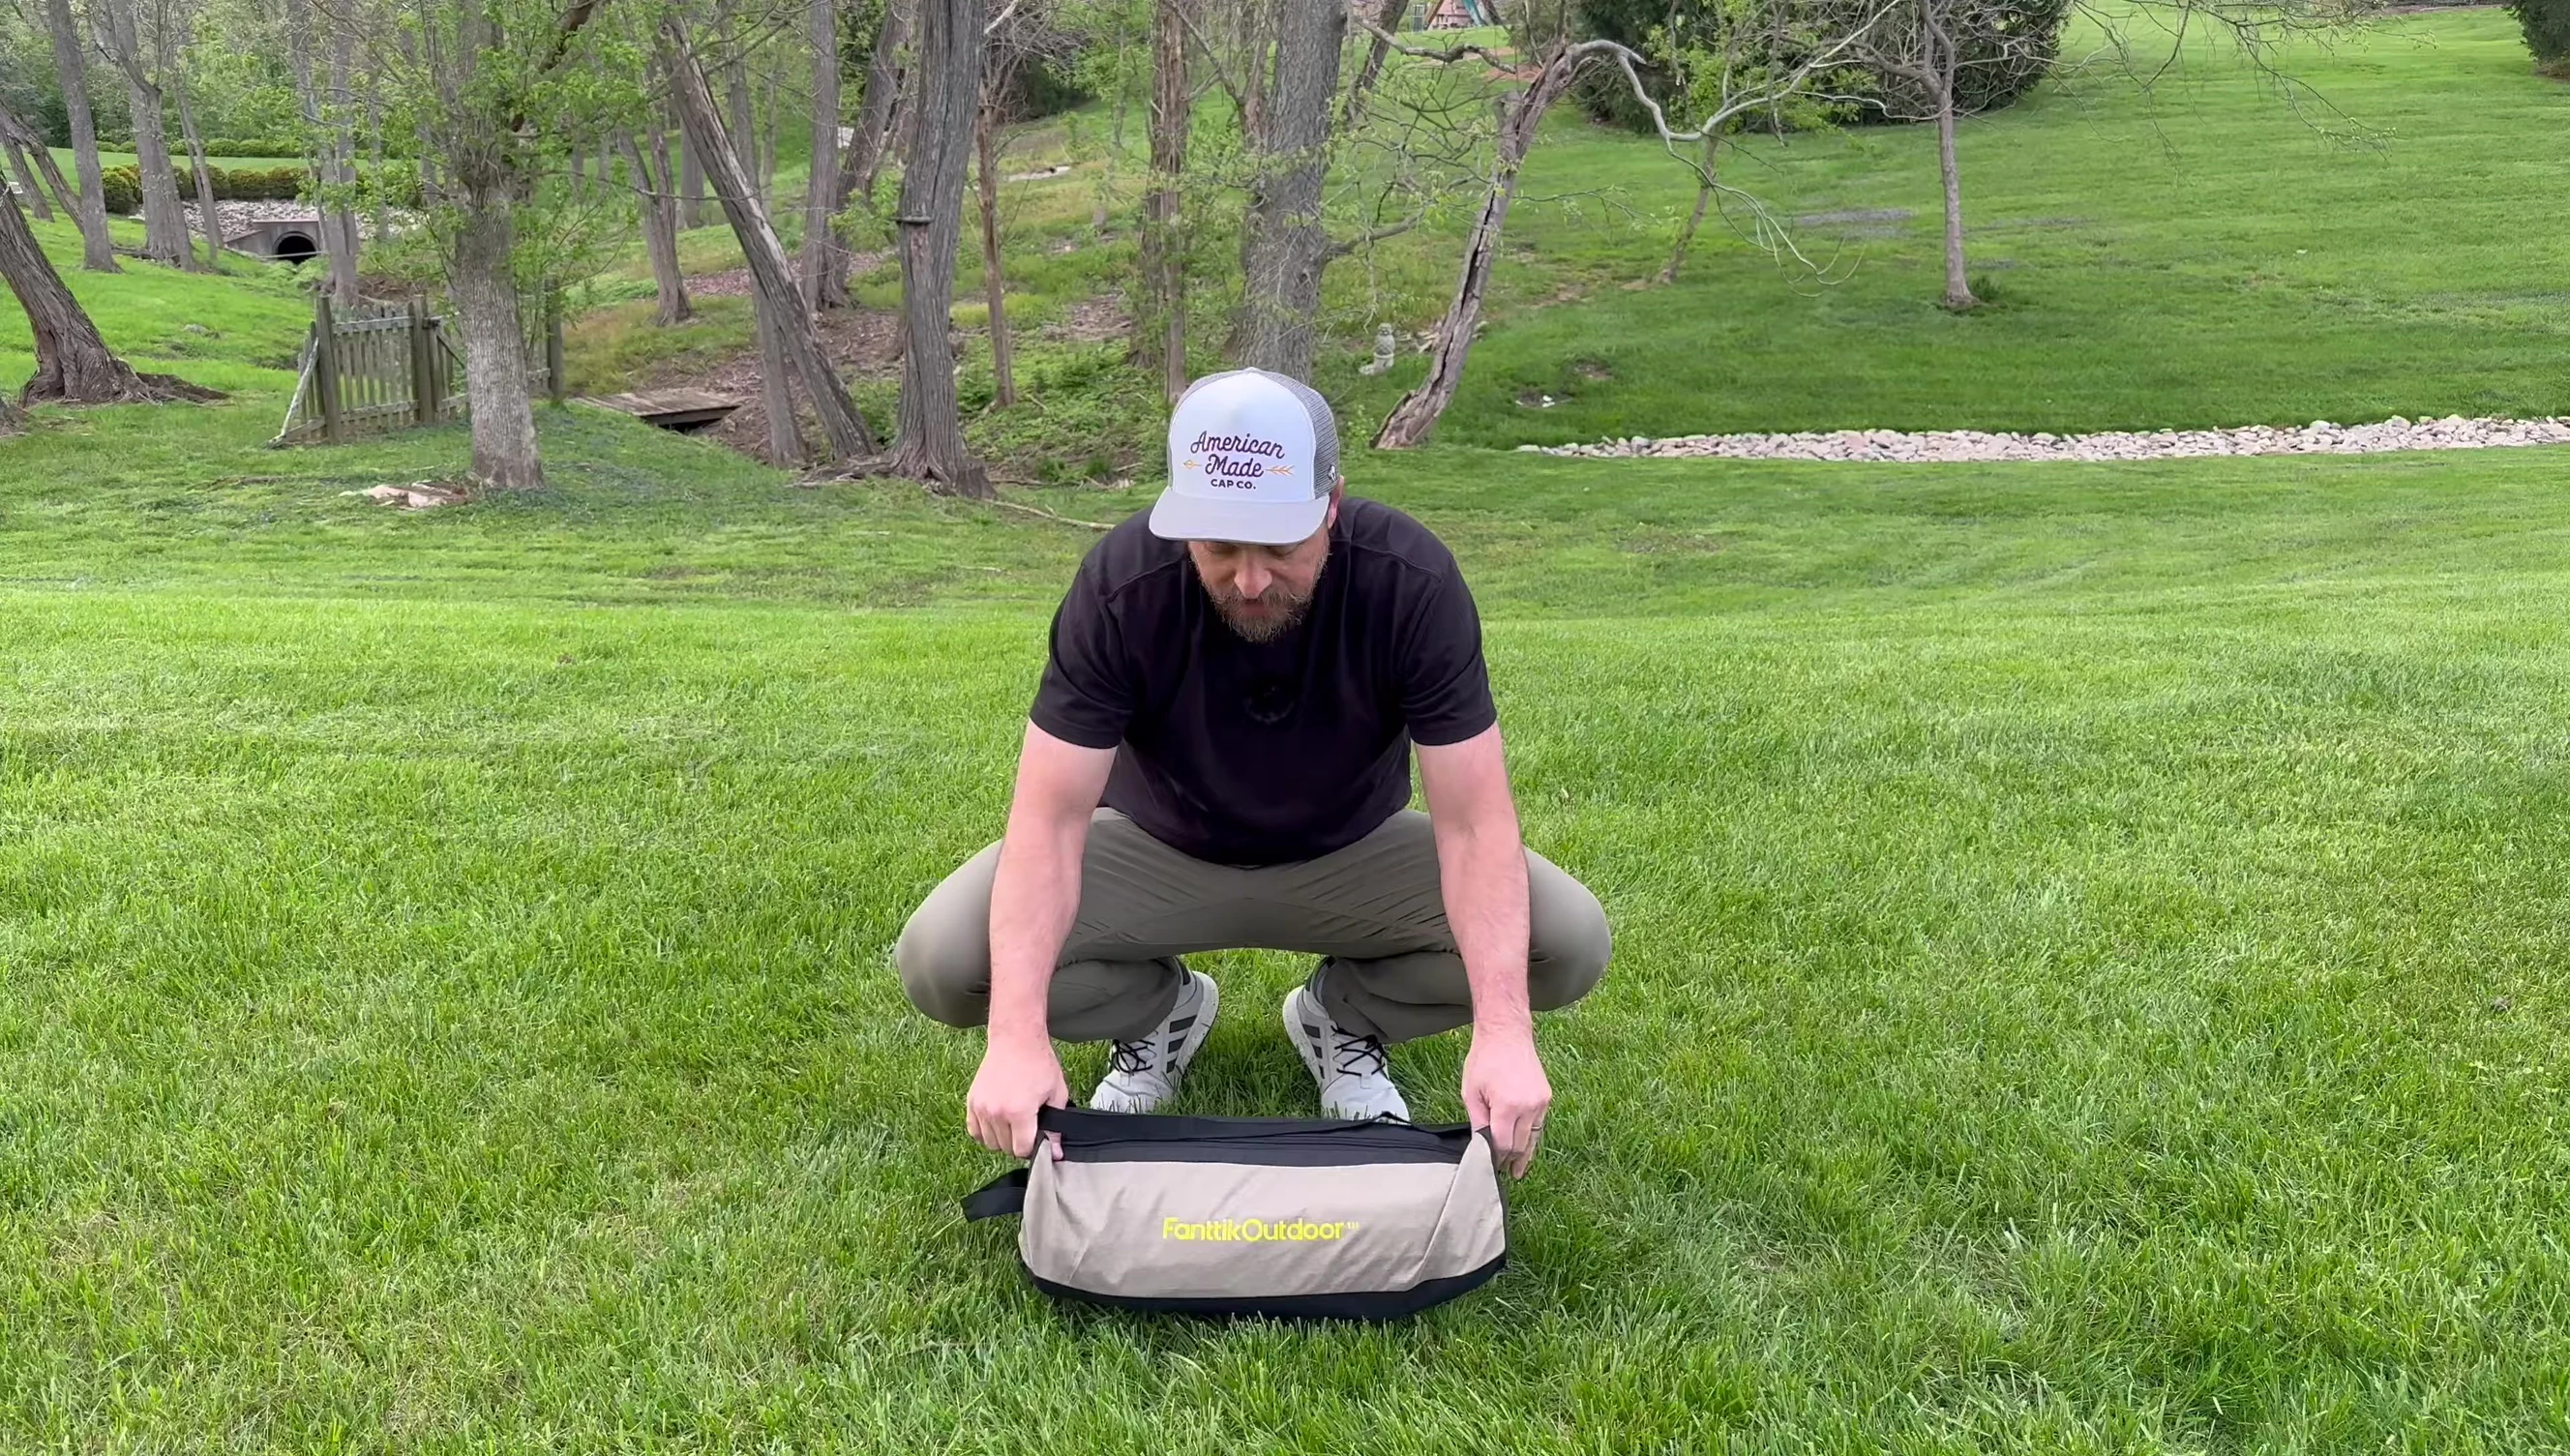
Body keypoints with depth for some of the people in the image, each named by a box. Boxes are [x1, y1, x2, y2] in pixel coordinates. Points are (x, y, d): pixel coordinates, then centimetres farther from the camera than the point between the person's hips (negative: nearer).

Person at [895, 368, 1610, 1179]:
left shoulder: (1413, 582, -29)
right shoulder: (1121, 586, -29)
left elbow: (1473, 818, -28)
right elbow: (1051, 818, -29)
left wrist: (1502, 1030, -41)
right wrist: (1018, 1036, -41)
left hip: (1350, 854, 0)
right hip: (1163, 849, 0)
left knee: (1570, 943, -24)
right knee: (941, 959, -25)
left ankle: (1344, 1016, 5)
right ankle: (1159, 1012, 7)